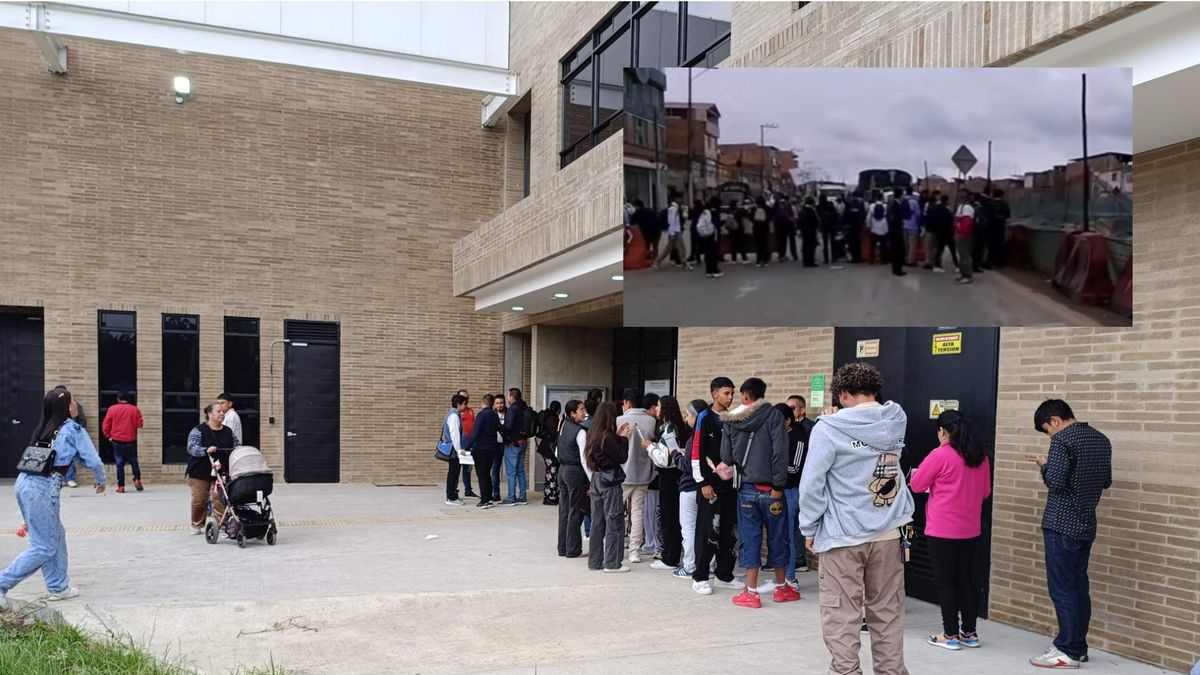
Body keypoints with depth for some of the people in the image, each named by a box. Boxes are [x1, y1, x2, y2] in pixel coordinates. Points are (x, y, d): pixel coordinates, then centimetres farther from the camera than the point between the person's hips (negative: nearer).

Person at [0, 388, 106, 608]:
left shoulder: (44, 428, 17)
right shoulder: (74, 429, -3)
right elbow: (93, 462, -1)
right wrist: (101, 482, 17)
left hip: (24, 483, 8)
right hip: (43, 489, -8)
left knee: (56, 536, 19)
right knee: (44, 548, 2)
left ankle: (58, 587, 25)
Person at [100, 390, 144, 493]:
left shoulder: (112, 409, -1)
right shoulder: (134, 409, -2)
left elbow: (105, 425, -1)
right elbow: (140, 424, -3)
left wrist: (108, 436, 13)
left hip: (117, 441, 0)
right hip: (131, 441, 0)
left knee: (119, 463, 3)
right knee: (133, 461, 14)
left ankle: (121, 486, 1)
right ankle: (137, 479, -2)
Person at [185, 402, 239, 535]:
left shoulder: (228, 431, 11)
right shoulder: (199, 430, -6)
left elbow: (238, 445, 19)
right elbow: (191, 448, -15)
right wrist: (206, 450, -30)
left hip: (221, 472, 3)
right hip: (200, 472, -3)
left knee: (220, 499, -3)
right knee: (200, 500, 5)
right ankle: (197, 525, 20)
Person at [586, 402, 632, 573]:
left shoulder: (594, 434, 7)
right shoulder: (607, 437, -19)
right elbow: (622, 457, -14)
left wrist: (617, 436, 9)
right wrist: (623, 438, -3)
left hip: (596, 479, 9)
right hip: (609, 481, -9)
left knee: (598, 522, 14)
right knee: (614, 522, 0)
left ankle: (594, 561, 19)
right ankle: (612, 563, 4)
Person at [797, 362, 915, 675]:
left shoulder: (830, 428, -12)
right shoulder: (896, 421, 2)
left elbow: (811, 485, -12)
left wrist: (809, 529, 2)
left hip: (843, 535, -4)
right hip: (888, 534, 5)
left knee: (842, 616, 3)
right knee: (888, 612, 14)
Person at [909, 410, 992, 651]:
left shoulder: (940, 455, -15)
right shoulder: (981, 456, 4)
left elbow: (916, 485, -7)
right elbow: (985, 491, 15)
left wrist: (915, 475, 14)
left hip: (942, 530, -6)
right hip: (970, 530, 6)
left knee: (945, 581, 2)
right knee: (966, 579, 14)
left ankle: (950, 635, 7)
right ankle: (969, 633, 20)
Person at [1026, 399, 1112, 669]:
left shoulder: (1062, 440, -15)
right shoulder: (1101, 440, 11)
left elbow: (1055, 482, -21)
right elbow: (1106, 482, 19)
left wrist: (1045, 465, -3)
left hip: (1061, 525, -8)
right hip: (1085, 525, 8)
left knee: (1062, 589, -3)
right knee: (1079, 587, 13)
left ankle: (1068, 652, 1)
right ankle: (1079, 646, 20)